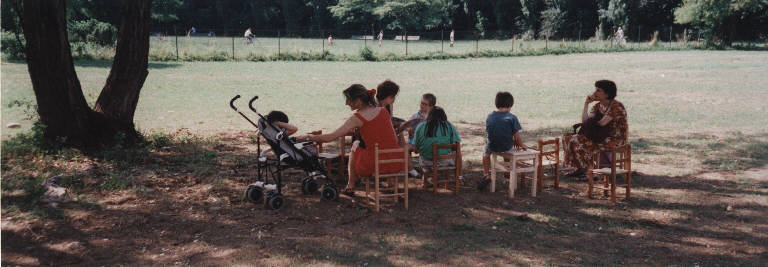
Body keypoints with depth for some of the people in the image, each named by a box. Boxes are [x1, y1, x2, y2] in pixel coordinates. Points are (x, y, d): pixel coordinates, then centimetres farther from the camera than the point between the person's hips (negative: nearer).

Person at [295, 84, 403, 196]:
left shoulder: (358, 118, -8)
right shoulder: (383, 110, 6)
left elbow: (330, 137, -7)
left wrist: (307, 137, 6)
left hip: (375, 166, -5)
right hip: (397, 165, 5)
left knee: (356, 145, 27)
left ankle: (350, 187, 36)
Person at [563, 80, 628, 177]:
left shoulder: (616, 106, -16)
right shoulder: (598, 106, 9)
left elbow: (602, 123, -22)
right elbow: (584, 121, -1)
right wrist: (586, 104, -7)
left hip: (616, 140, -9)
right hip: (602, 136, 9)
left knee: (582, 145, -26)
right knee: (569, 138, -3)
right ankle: (580, 168, 1)